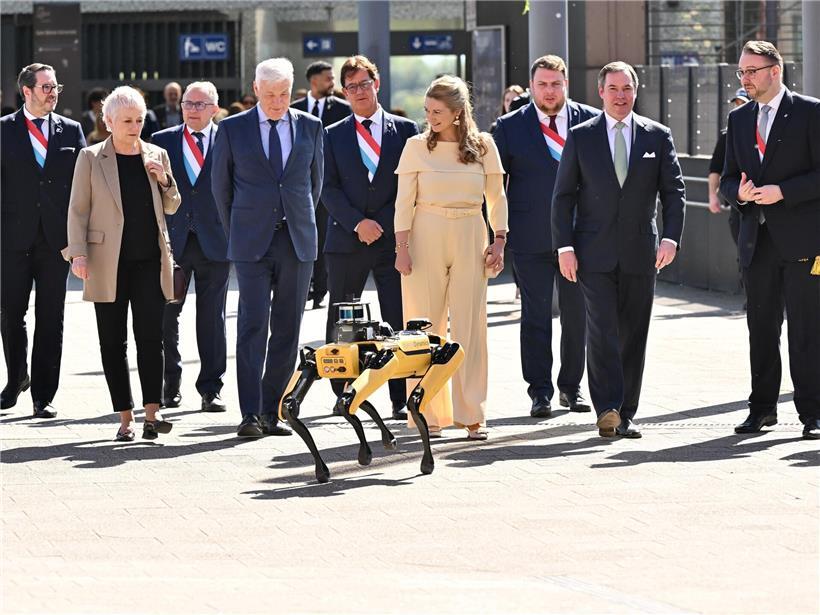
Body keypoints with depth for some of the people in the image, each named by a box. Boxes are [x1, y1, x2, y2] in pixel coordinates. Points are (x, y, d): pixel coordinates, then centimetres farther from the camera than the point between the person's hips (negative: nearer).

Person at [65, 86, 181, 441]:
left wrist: (164, 180, -2)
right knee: (113, 342, 1)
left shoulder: (156, 156, 11)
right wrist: (78, 253, -10)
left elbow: (171, 208, 18)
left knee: (150, 335, -11)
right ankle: (125, 418, 7)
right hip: (108, 264, -1)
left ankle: (152, 413, -15)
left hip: (149, 261, 1)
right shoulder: (91, 158, 3)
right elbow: (78, 210, 1)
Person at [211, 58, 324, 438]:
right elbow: (221, 185, 11)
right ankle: (250, 414, -12)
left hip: (297, 243, 2)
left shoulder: (310, 128, 8)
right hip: (252, 245, -2)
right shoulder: (233, 129, 2)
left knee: (287, 331, 3)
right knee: (253, 325, -10)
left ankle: (270, 413, 9)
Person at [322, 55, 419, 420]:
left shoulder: (405, 130, 8)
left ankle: (401, 400, -2)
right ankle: (343, 395, 10)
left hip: (393, 237, -1)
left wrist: (383, 223, -6)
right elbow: (329, 188, 2)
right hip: (346, 240, 1)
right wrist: (357, 223, -11)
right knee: (341, 323, 3)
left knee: (399, 322, -4)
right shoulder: (334, 135, 10)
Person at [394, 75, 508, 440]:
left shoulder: (483, 145, 4)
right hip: (426, 237, 0)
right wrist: (401, 248, -5)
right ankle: (430, 415, 4)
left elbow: (497, 198, 10)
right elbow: (404, 201, 2)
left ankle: (470, 415, 3)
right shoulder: (417, 147, 2)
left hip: (469, 239, 1)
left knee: (470, 326, -1)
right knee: (425, 326, -1)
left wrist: (499, 242, 1)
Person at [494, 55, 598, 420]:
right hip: (531, 239, -1)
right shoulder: (510, 127, 1)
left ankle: (571, 386, 20)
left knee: (577, 314, 7)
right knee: (535, 315, -1)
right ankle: (540, 392, 4)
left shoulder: (590, 122, 3)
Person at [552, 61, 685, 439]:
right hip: (595, 252, -2)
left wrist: (671, 237, -7)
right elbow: (563, 195, 4)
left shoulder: (657, 136, 7)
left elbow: (674, 191, 6)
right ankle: (607, 410, -17)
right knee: (602, 330, -13)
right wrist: (564, 246, -5)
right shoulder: (581, 137, 4)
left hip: (639, 252, 2)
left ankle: (625, 415, 10)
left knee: (634, 336, 4)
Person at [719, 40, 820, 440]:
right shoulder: (739, 120, 15)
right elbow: (727, 179, 16)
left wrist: (783, 192, -17)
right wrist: (739, 192, -6)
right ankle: (762, 408, 16)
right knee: (761, 328, 8)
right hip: (758, 242, 5)